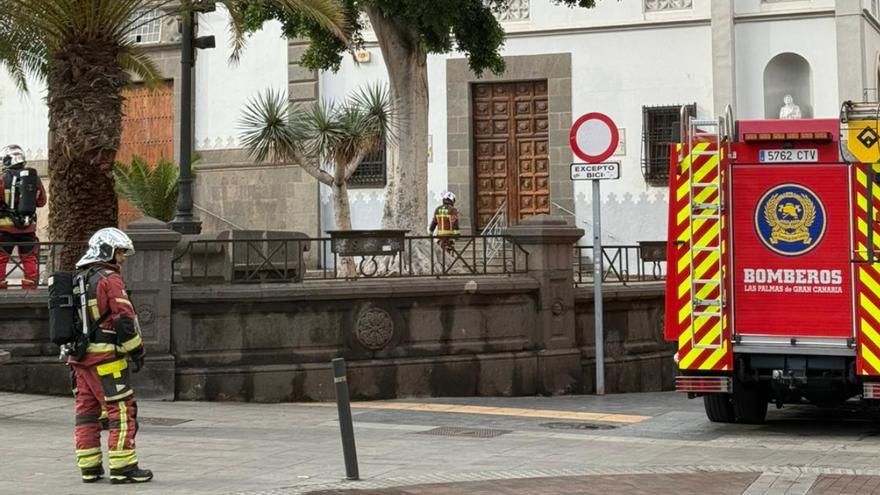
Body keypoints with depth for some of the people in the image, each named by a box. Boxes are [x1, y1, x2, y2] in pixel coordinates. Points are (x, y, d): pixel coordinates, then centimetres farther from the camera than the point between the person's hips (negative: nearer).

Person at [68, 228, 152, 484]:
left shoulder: (78, 279, 18)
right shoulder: (110, 279, -10)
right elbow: (124, 318, -15)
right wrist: (137, 351, -9)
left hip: (78, 355, 9)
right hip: (104, 357, -9)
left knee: (86, 412, 11)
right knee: (122, 410, -5)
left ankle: (89, 466, 13)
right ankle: (122, 467, -7)